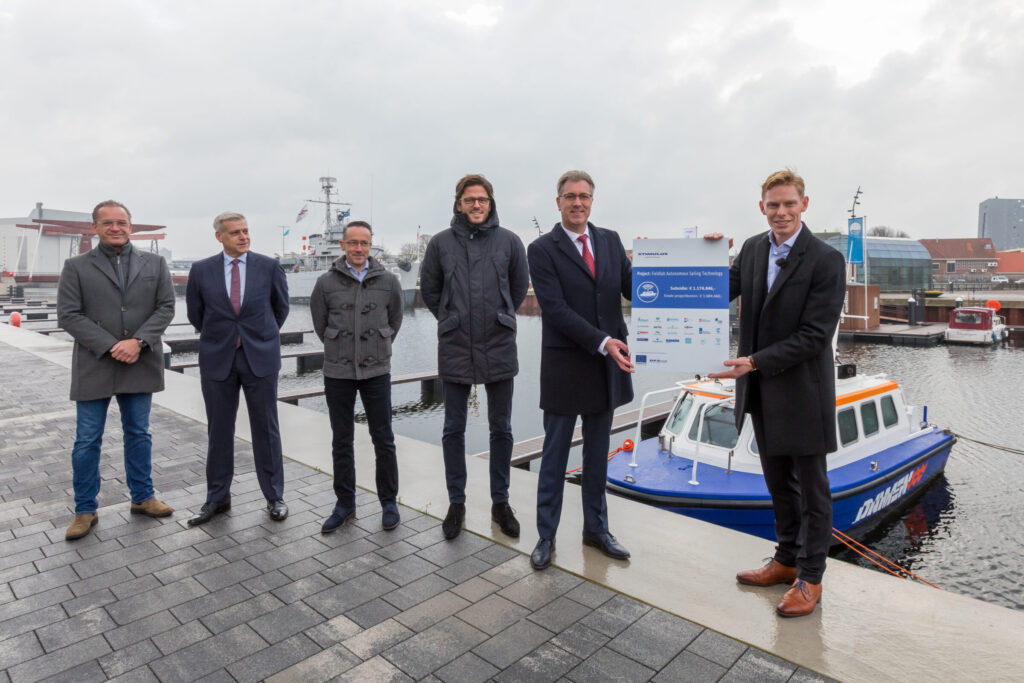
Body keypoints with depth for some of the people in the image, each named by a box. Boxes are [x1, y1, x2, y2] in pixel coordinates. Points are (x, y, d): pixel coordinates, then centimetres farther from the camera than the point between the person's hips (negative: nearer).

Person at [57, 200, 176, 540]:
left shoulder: (154, 264, 6)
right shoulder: (76, 267, 2)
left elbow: (166, 307, 0)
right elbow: (69, 315, -5)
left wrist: (138, 342, -14)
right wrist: (111, 346, -16)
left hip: (140, 365, 2)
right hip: (94, 367, -1)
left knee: (139, 434, 13)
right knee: (87, 441, 5)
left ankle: (142, 497, 26)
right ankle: (85, 510, 20)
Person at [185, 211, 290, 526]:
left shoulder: (269, 267, -2)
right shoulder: (201, 270, 0)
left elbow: (281, 306, 11)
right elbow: (195, 314, 13)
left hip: (260, 358, -1)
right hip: (217, 359, 1)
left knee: (266, 428, 5)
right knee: (218, 430, 10)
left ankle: (274, 496, 18)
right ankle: (217, 497, 25)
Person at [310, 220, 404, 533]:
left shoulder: (388, 281, -1)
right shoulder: (326, 282, -2)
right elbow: (319, 322, 10)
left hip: (376, 371, 0)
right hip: (337, 372, 1)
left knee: (383, 439, 5)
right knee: (342, 440, 10)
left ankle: (389, 502, 19)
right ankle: (345, 504, 23)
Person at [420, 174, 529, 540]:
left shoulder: (509, 241, 1)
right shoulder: (441, 242, 1)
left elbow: (520, 286, 12)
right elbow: (429, 288, 11)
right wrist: (451, 319, 10)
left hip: (499, 349, 0)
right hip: (455, 349, 0)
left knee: (501, 429, 10)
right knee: (454, 430, 9)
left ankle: (500, 502, 25)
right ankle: (456, 503, 25)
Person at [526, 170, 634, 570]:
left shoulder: (611, 241, 8)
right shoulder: (543, 249, -7)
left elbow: (632, 289, 3)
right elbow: (556, 309, -17)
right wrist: (603, 341, -24)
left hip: (607, 364, 5)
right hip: (565, 365, -4)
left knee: (598, 452, 16)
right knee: (555, 454, 8)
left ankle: (596, 529, 32)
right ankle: (546, 535, 24)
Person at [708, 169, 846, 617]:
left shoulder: (826, 261, -15)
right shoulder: (753, 248, 4)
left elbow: (814, 336, -19)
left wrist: (754, 361, -24)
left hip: (801, 391, -6)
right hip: (761, 390, 6)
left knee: (811, 488, 10)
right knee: (778, 482, 20)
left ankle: (810, 577, 26)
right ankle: (787, 559, 38)